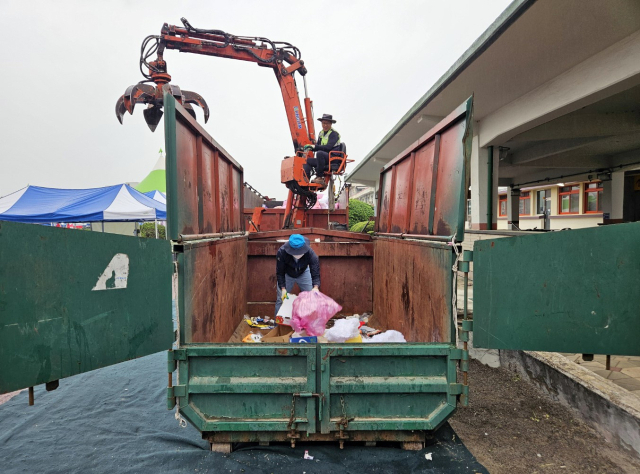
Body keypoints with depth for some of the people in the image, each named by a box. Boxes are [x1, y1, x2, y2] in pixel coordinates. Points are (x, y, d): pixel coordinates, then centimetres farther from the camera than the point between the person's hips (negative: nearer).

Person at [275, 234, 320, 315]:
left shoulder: (310, 254, -36)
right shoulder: (281, 252, -37)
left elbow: (315, 272, -37)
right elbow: (280, 273, -25)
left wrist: (316, 287, -54)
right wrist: (283, 288, -32)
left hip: (304, 273, 1)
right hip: (287, 274, -1)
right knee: (280, 299, -3)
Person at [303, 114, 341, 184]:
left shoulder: (334, 134, -8)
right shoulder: (321, 133, 17)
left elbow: (328, 147, -21)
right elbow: (318, 146, 18)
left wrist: (314, 147, -24)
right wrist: (310, 147, -4)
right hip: (323, 159, 9)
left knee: (319, 153, -35)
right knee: (307, 160, 0)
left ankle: (319, 177, -30)